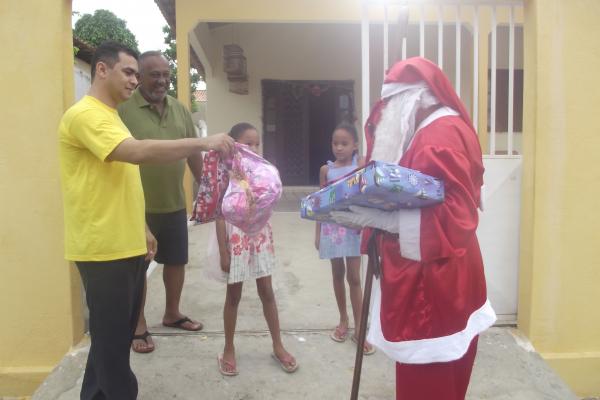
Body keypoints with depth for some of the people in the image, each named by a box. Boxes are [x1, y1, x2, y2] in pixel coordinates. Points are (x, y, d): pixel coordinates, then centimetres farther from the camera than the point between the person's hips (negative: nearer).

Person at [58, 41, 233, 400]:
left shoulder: (110, 116, 18)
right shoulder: (84, 115, -13)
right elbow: (137, 152, -30)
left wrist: (142, 228, 20)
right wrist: (203, 143, -26)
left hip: (127, 245, 10)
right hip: (104, 248, -10)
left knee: (119, 333, 19)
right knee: (112, 337, 2)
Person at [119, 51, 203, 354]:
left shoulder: (180, 109, 6)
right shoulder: (123, 109, -12)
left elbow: (193, 152, 13)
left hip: (174, 203, 6)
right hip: (138, 205, -5)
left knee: (177, 260, 16)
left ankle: (172, 313, 37)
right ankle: (138, 326, 26)